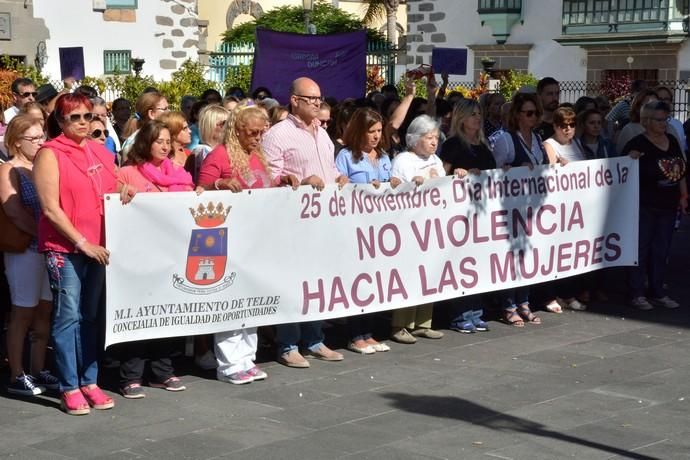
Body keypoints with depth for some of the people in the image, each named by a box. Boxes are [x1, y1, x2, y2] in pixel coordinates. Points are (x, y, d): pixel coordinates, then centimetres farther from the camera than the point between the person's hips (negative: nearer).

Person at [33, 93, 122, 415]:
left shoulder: (101, 152, 11)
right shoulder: (50, 154, -6)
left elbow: (113, 195, 24)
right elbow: (50, 208, -12)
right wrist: (82, 242, -14)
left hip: (99, 247, 5)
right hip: (65, 248, -5)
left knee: (90, 317, 10)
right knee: (68, 316, -4)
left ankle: (89, 382, 16)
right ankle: (69, 388, 3)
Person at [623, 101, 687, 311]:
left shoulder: (672, 141, 10)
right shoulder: (638, 144, -10)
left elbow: (681, 169, 17)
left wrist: (683, 195, 14)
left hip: (668, 206, 6)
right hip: (644, 206, -6)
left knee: (661, 251, 12)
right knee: (641, 249, 0)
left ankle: (658, 293, 21)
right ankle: (637, 294, 7)